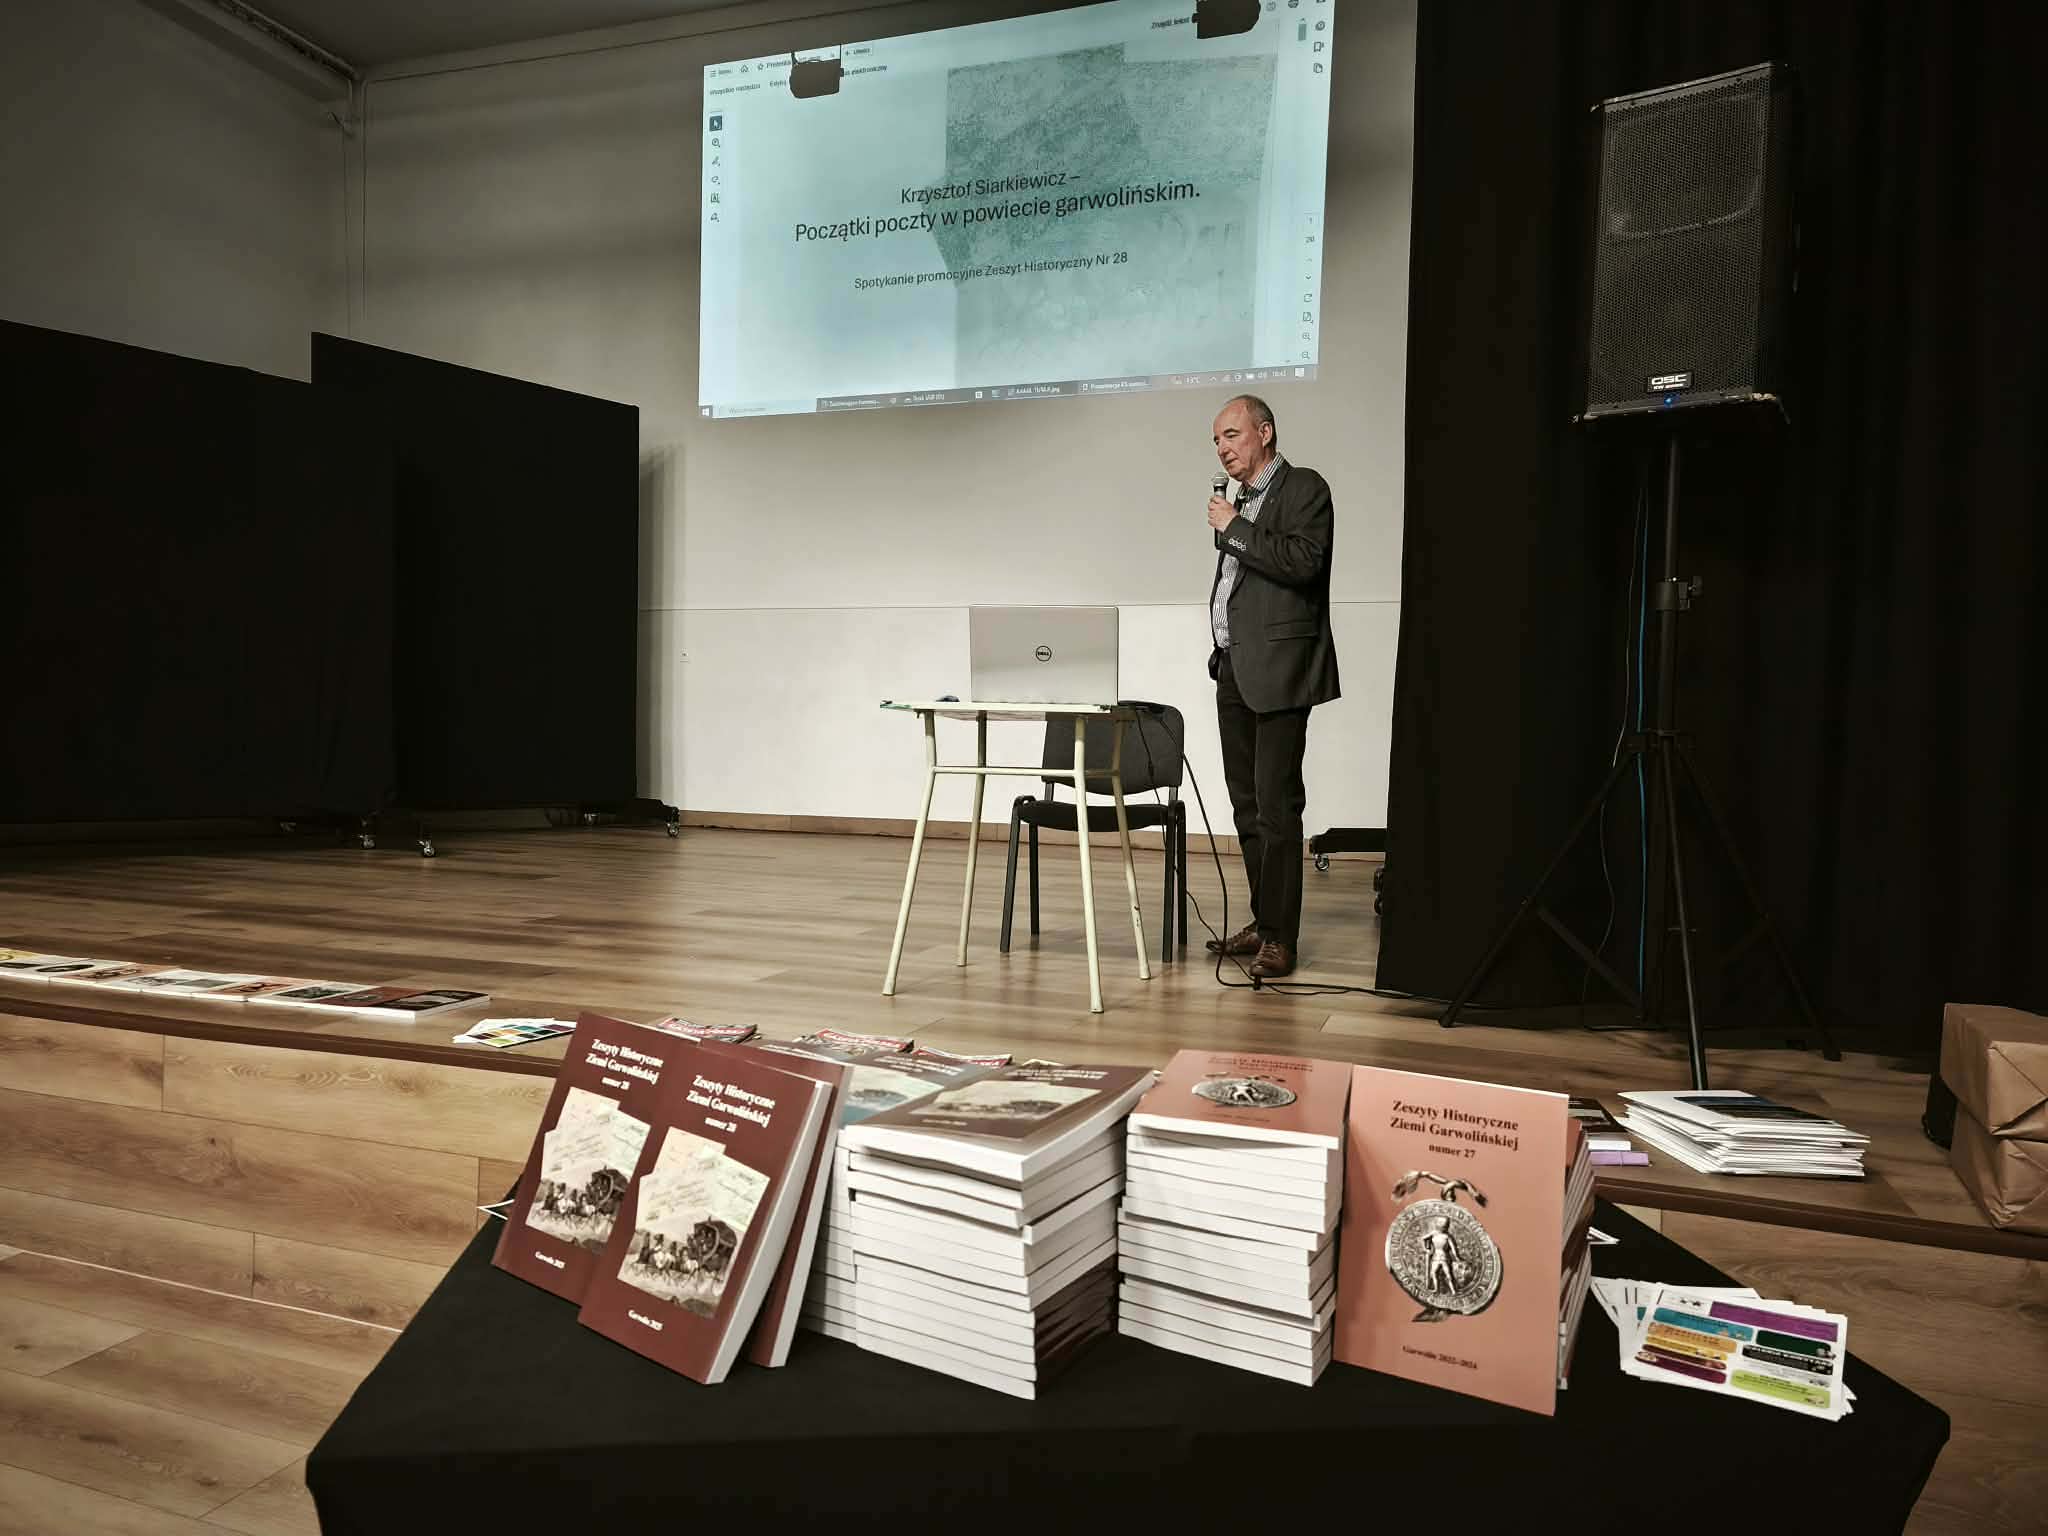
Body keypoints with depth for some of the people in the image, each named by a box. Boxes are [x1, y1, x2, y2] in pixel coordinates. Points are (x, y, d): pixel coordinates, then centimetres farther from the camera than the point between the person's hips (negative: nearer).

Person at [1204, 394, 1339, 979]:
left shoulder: (1304, 488, -4)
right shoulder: (1242, 501, 20)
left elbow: (1304, 561, -19)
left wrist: (1234, 529, -14)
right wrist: (1222, 656, 17)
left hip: (1276, 669, -9)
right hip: (1234, 668, 9)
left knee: (1276, 806, -9)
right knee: (1247, 805, 12)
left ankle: (1280, 937, -4)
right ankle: (1263, 921, 21)